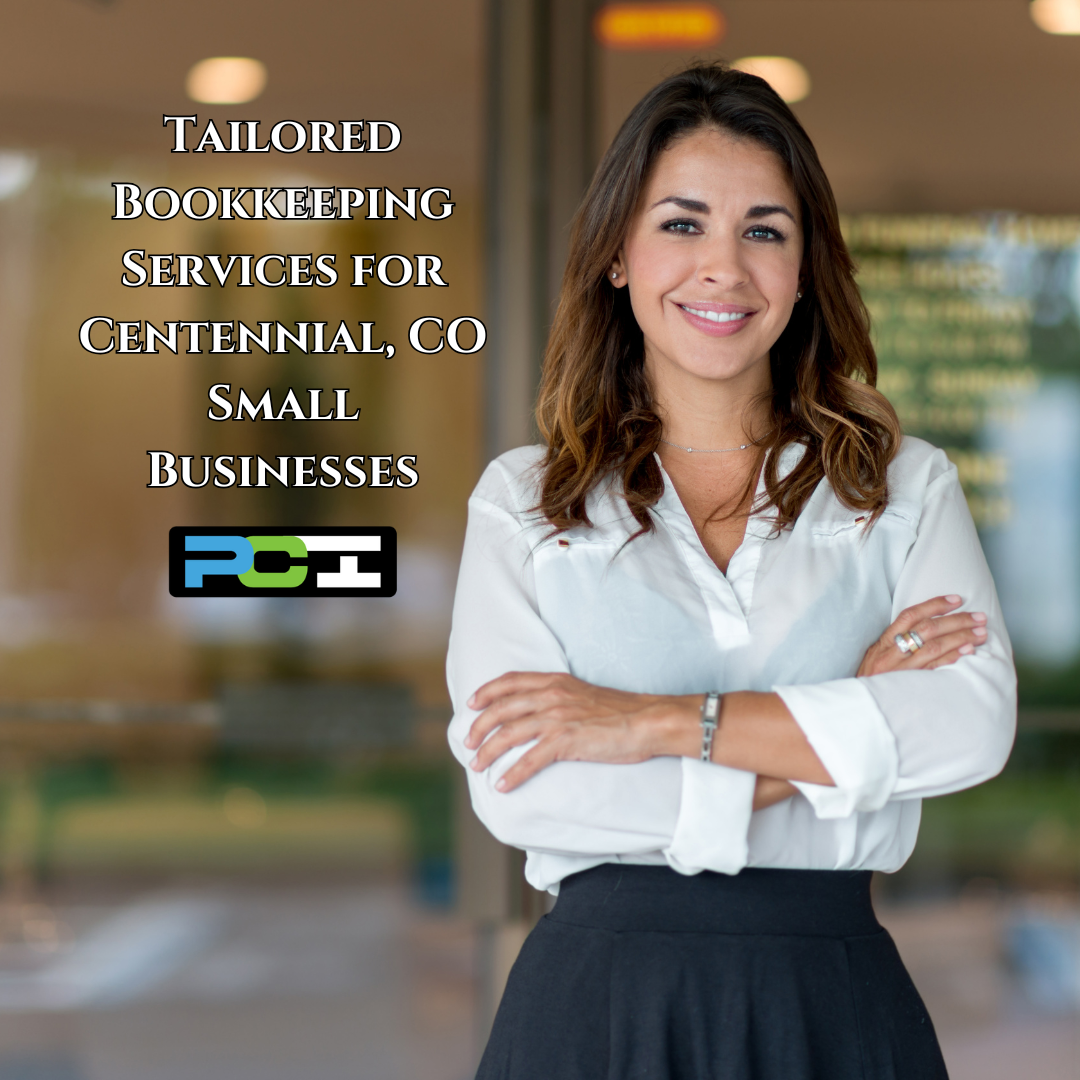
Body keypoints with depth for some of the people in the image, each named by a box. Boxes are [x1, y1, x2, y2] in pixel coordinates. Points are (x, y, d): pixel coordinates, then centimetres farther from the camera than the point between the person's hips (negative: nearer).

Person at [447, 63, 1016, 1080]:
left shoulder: (907, 486, 6)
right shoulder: (523, 500, 3)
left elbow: (975, 717, -11)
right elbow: (513, 785, -10)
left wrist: (660, 722, -16)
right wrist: (832, 740, -11)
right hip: (601, 996, -1)